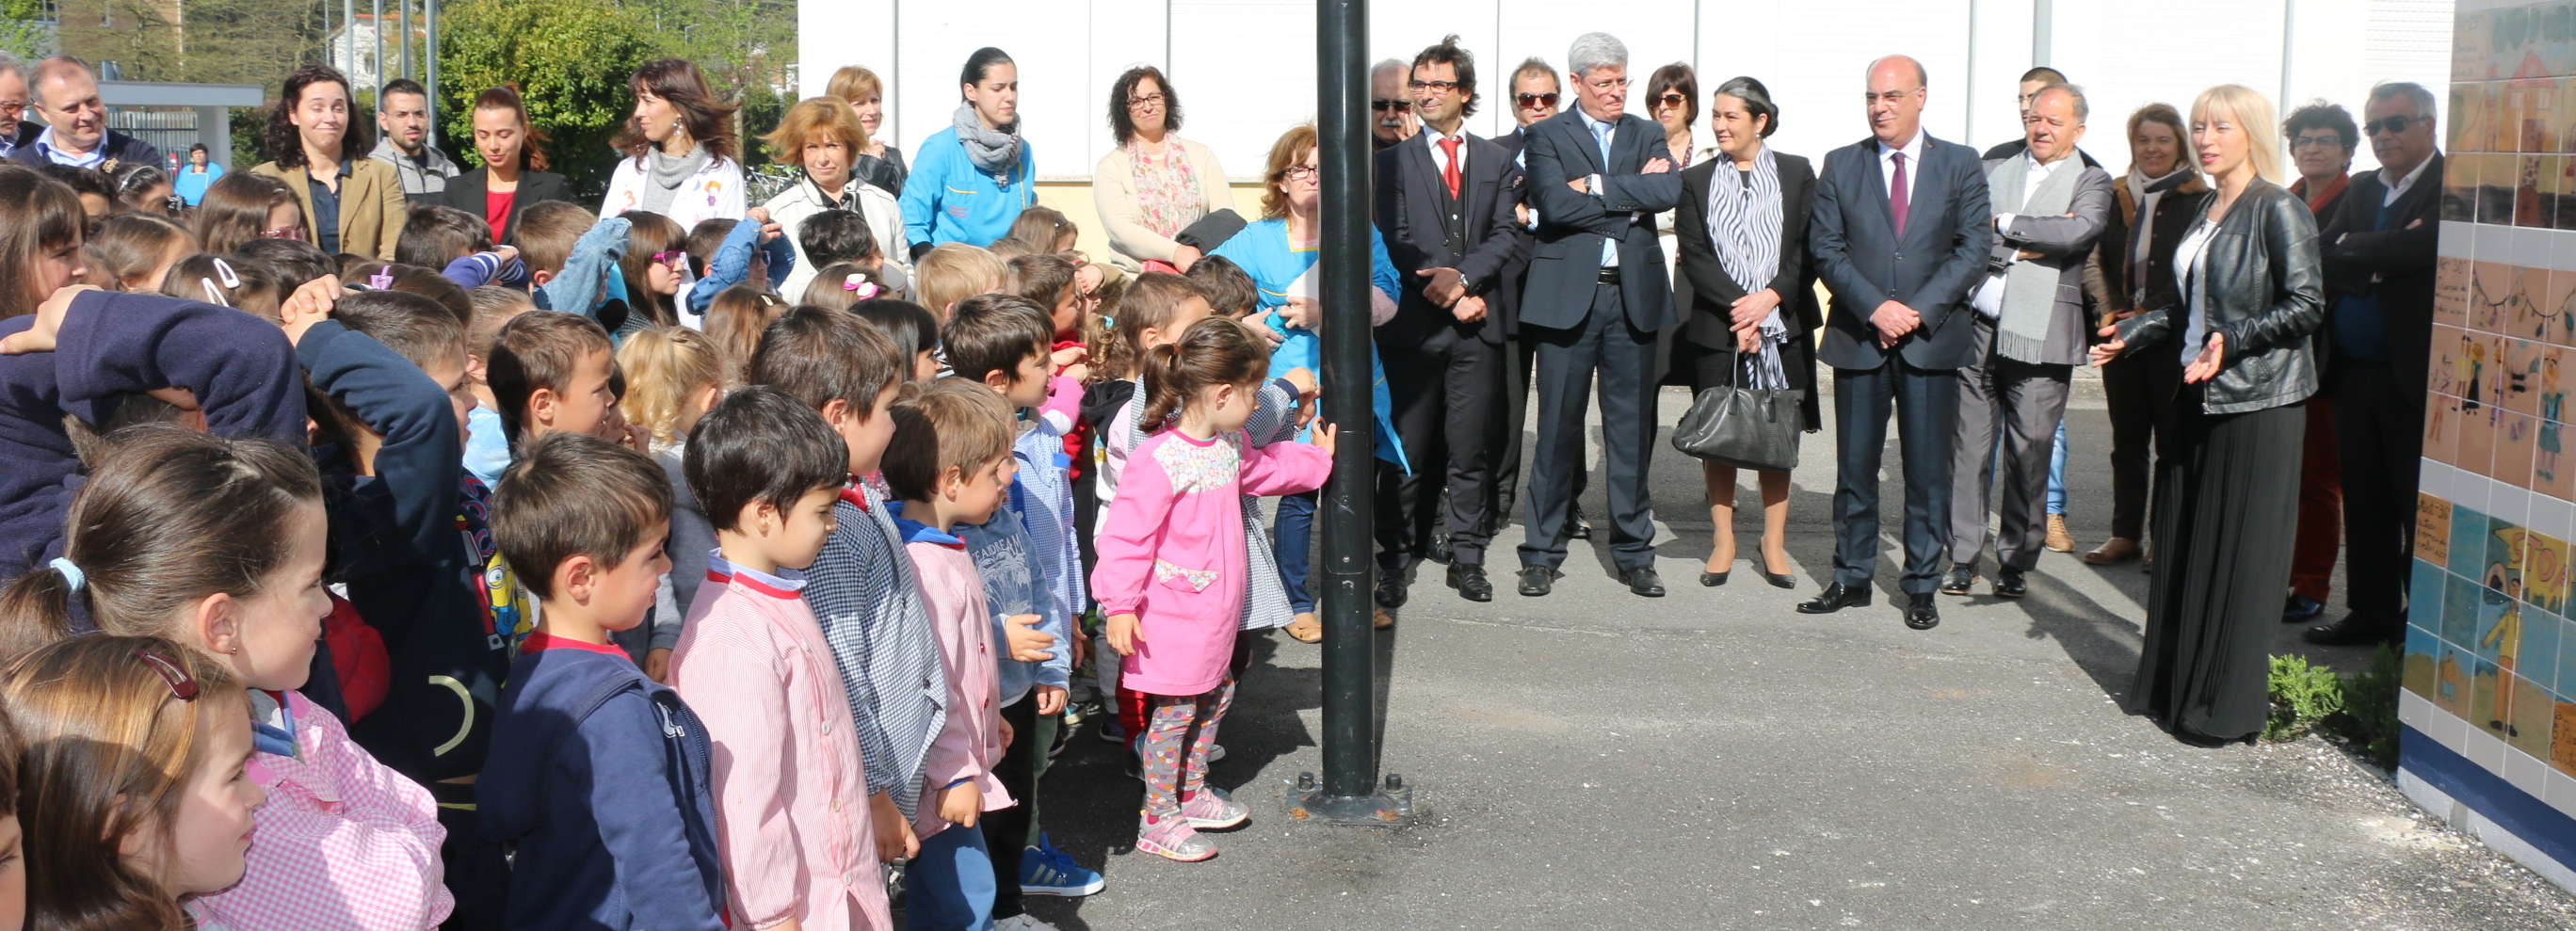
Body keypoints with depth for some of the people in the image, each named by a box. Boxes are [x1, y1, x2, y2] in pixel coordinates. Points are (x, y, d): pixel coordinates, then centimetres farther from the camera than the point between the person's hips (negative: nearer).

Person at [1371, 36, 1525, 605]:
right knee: (1406, 451, 1)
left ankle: (1466, 558, 14)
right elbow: (1395, 242, -1)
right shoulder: (1394, 161, 7)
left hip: (1476, 324, 2)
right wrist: (1449, 296, -11)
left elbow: (1507, 235, 4)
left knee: (1469, 450, 5)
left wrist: (1463, 276, -13)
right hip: (1413, 324, -1)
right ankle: (1396, 559, 9)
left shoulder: (1497, 161, 13)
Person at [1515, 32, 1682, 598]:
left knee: (1632, 429, 6)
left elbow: (1670, 190, -6)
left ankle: (1634, 553, 16)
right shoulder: (1546, 136, 5)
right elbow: (1555, 202, -13)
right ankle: (1542, 553, 11)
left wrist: (1599, 186, -11)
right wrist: (1632, 198, -8)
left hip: (1634, 295, 3)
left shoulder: (1647, 135, 14)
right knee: (1558, 428, 1)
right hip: (1568, 294, -3)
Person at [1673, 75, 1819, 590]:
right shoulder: (1696, 181, 7)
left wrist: (1769, 298, -14)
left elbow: (1811, 251, 0)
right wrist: (1738, 307, -13)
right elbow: (1693, 257, -1)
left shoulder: (1797, 174, 6)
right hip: (1717, 329, 0)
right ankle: (1724, 542, 13)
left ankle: (1774, 543, 14)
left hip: (1783, 327, 0)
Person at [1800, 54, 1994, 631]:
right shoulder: (1841, 166, 7)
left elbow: (1973, 249, -2)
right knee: (1855, 467, 6)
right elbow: (1826, 248, 1)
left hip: (1933, 339, -1)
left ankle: (1922, 587, 13)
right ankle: (1851, 578, 17)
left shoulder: (1960, 165, 5)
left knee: (1928, 470, 3)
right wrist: (1875, 308, -12)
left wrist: (1918, 312, -12)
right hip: (1858, 339, 1)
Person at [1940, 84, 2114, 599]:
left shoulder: (2091, 183, 7)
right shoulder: (1994, 169, 14)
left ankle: (2016, 561, 14)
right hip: (1976, 329, 2)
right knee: (1968, 446, 3)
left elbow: (2077, 232, -14)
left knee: (2030, 453, 1)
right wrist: (2027, 244, -11)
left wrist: (2003, 225, -8)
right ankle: (1963, 557, 12)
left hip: (2039, 338, -2)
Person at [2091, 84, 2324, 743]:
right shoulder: (2207, 213, 14)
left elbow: (2306, 307, -15)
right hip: (2200, 396, 8)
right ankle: (2176, 686, 22)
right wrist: (2135, 333, 12)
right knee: (2183, 545, 12)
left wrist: (2234, 339, -24)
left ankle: (2228, 707, 4)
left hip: (2257, 403, -8)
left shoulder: (2278, 211, -10)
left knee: (2240, 552, -3)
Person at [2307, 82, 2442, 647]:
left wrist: (2352, 246, -8)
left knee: (2421, 508, 1)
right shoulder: (2362, 191, 15)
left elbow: (2419, 248, -24)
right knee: (2364, 504, 13)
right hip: (2354, 372, 7)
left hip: (2416, 376, -7)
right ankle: (2372, 613, 23)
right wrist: (2376, 266, -12)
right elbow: (2317, 260, 5)